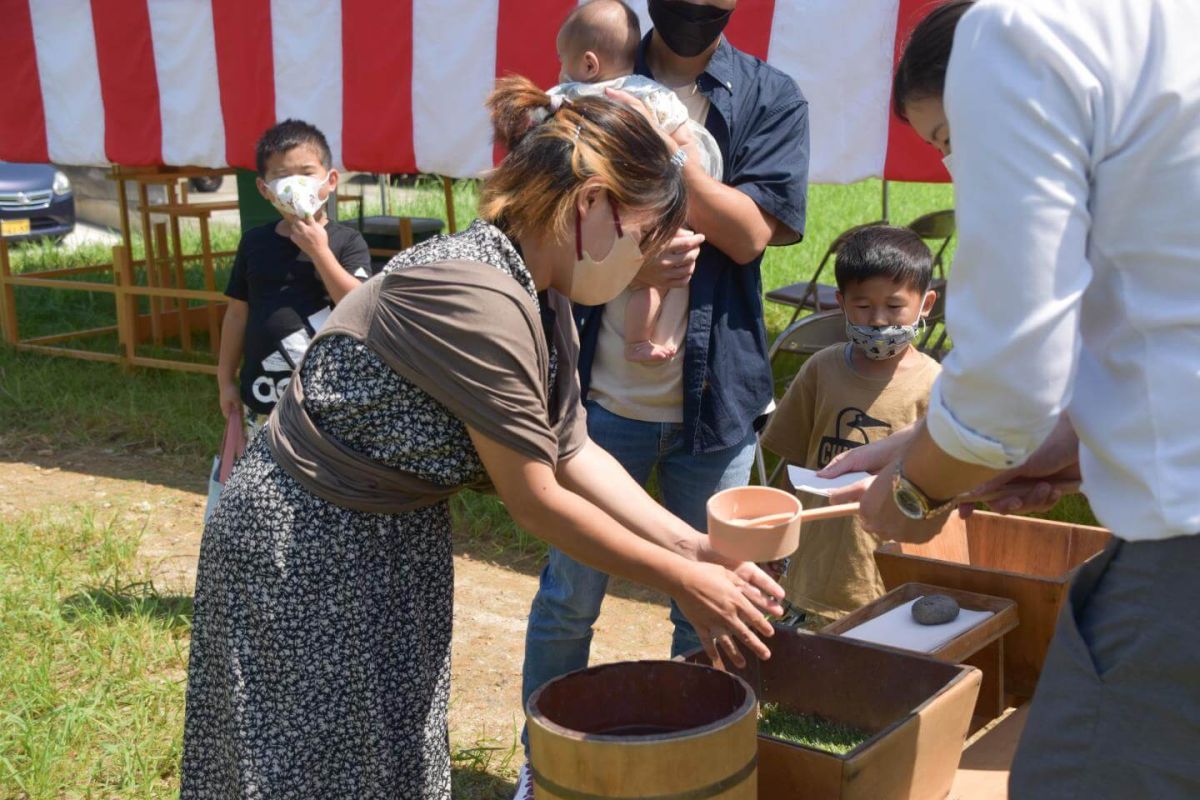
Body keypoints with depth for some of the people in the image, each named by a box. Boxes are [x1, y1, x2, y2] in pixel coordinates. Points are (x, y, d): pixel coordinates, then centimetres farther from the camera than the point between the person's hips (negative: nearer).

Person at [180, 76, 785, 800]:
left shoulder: (543, 302, -1)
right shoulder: (477, 300, -30)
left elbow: (575, 454, 5)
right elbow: (536, 501, -23)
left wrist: (692, 546, -3)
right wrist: (682, 581, -13)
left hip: (398, 543, 9)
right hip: (304, 553, -9)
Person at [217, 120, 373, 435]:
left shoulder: (346, 240, -6)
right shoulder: (254, 242, 5)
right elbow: (237, 313, 11)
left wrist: (319, 251, -19)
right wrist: (226, 379, 13)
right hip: (263, 394, 4)